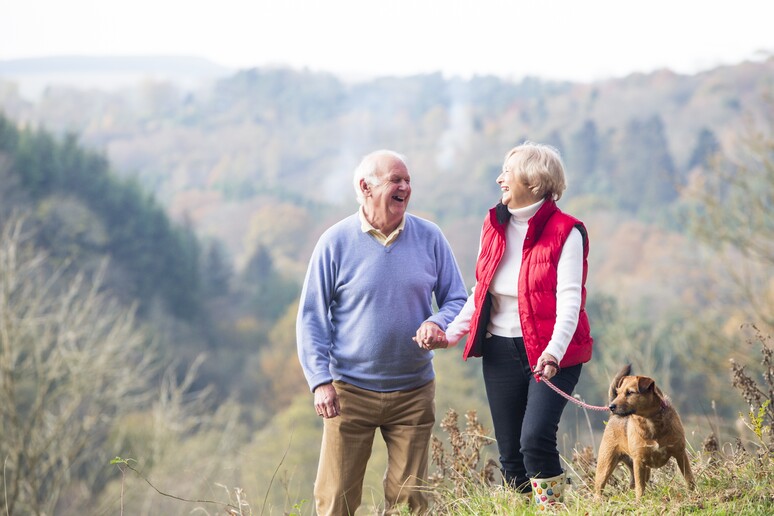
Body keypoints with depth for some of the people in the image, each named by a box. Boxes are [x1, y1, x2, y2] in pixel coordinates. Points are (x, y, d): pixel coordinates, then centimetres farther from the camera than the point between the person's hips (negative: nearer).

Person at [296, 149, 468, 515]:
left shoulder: (429, 237, 2)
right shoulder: (336, 242, -5)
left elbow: (457, 299, 9)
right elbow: (311, 317, -1)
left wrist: (438, 323, -14)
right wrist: (320, 381, -10)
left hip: (414, 392, 2)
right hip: (350, 392, -2)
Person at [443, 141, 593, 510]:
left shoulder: (565, 232, -9)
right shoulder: (493, 227, 8)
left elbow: (569, 299, -18)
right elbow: (479, 294, 13)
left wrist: (554, 352, -31)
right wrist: (450, 333, -1)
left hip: (551, 354, -6)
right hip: (500, 352, 6)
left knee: (536, 438, -21)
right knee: (509, 452, 7)